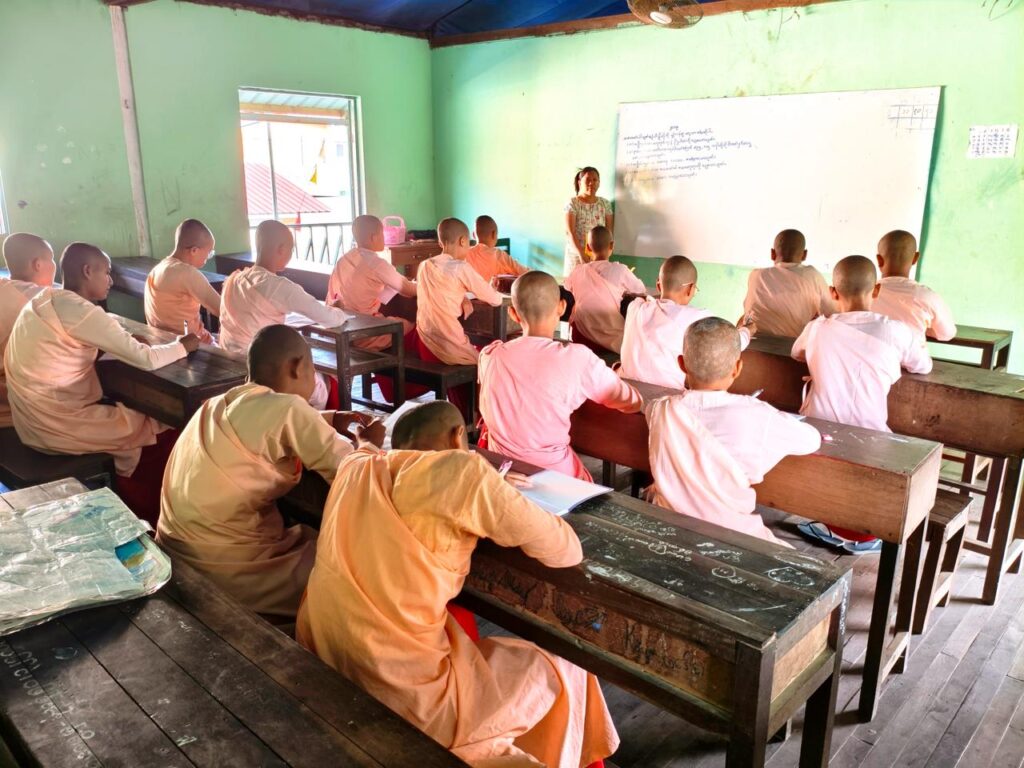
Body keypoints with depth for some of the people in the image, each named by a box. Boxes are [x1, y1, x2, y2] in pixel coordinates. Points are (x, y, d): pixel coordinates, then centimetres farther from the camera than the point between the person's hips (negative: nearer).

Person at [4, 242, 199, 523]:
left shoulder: (46, 301, 8)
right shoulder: (79, 310, -20)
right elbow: (146, 359, -19)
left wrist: (133, 341, 4)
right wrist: (183, 346, -3)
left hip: (36, 418, 9)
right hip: (55, 424, -9)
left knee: (135, 412, 19)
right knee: (163, 431, 1)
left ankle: (128, 504, 28)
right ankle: (147, 517, 18)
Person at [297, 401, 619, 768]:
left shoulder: (355, 466, 5)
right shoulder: (462, 469, -13)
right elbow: (566, 551, -6)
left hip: (319, 666, 7)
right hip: (395, 694, -7)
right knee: (562, 678, 13)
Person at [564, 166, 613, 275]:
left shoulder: (605, 204, 8)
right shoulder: (572, 204, -3)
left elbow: (609, 231, 7)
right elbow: (570, 232, -12)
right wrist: (581, 254, -23)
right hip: (576, 254, -3)